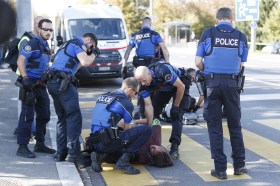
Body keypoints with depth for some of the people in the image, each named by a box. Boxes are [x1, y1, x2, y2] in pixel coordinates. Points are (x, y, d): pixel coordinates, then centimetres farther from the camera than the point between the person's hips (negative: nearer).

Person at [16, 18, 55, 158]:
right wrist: (25, 78, -30)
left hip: (41, 86, 9)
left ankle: (40, 144, 26)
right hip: (30, 85, -9)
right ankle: (22, 147, -3)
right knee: (27, 116, -8)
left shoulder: (46, 45, 16)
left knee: (44, 115, 14)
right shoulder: (33, 43, -11)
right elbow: (20, 60, -21)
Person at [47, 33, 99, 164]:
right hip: (63, 83, -10)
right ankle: (73, 153, -16)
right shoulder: (78, 44, -2)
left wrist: (89, 55, 22)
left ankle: (61, 153, 11)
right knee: (74, 117, -10)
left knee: (62, 118, 13)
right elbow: (85, 62, -17)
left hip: (53, 82, 10)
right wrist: (94, 54, 1)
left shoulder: (68, 44, 27)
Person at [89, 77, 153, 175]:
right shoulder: (126, 103, -3)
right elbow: (127, 130, 6)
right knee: (147, 130, -9)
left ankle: (98, 155, 10)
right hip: (108, 143, -7)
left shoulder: (103, 96, 17)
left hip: (95, 143, 8)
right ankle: (124, 160, -10)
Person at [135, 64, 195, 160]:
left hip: (180, 85, -6)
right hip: (164, 88, 6)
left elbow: (181, 87, -28)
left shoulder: (163, 71, -40)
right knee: (153, 112, -5)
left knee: (176, 115, -17)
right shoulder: (144, 83, -21)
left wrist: (176, 106, -21)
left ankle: (174, 148, -20)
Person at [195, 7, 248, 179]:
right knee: (235, 126, 14)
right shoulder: (241, 36, 5)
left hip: (212, 83, -1)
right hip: (232, 83, 1)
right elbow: (241, 65, 6)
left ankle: (220, 169, 6)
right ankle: (239, 165, 20)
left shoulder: (208, 34, 1)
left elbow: (198, 62, 0)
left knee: (215, 127, 5)